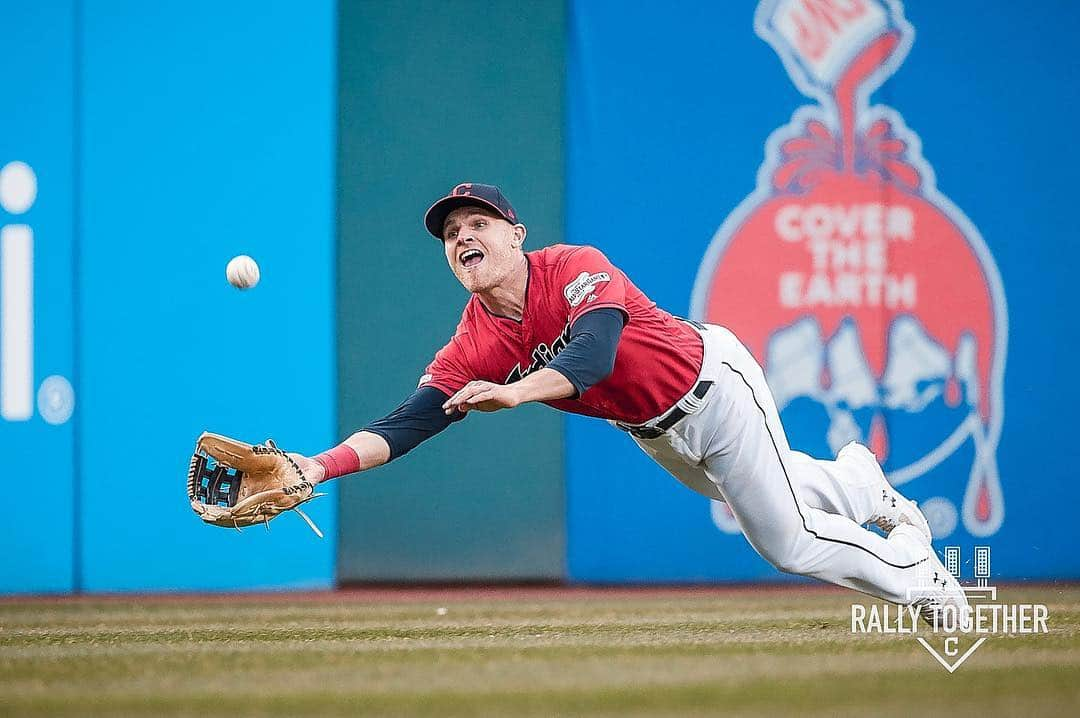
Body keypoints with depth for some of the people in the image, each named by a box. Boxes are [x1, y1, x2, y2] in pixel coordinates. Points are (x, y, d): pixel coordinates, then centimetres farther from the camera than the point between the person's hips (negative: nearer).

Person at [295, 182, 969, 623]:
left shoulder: (577, 268, -31)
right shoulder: (473, 347, -16)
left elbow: (592, 355, -48)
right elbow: (407, 424, -25)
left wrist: (515, 391, -65)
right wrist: (320, 466, -41)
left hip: (713, 383, -6)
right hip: (651, 431, 6)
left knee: (787, 542, -1)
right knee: (756, 491, 25)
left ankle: (920, 578, 24)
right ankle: (855, 481, 55)